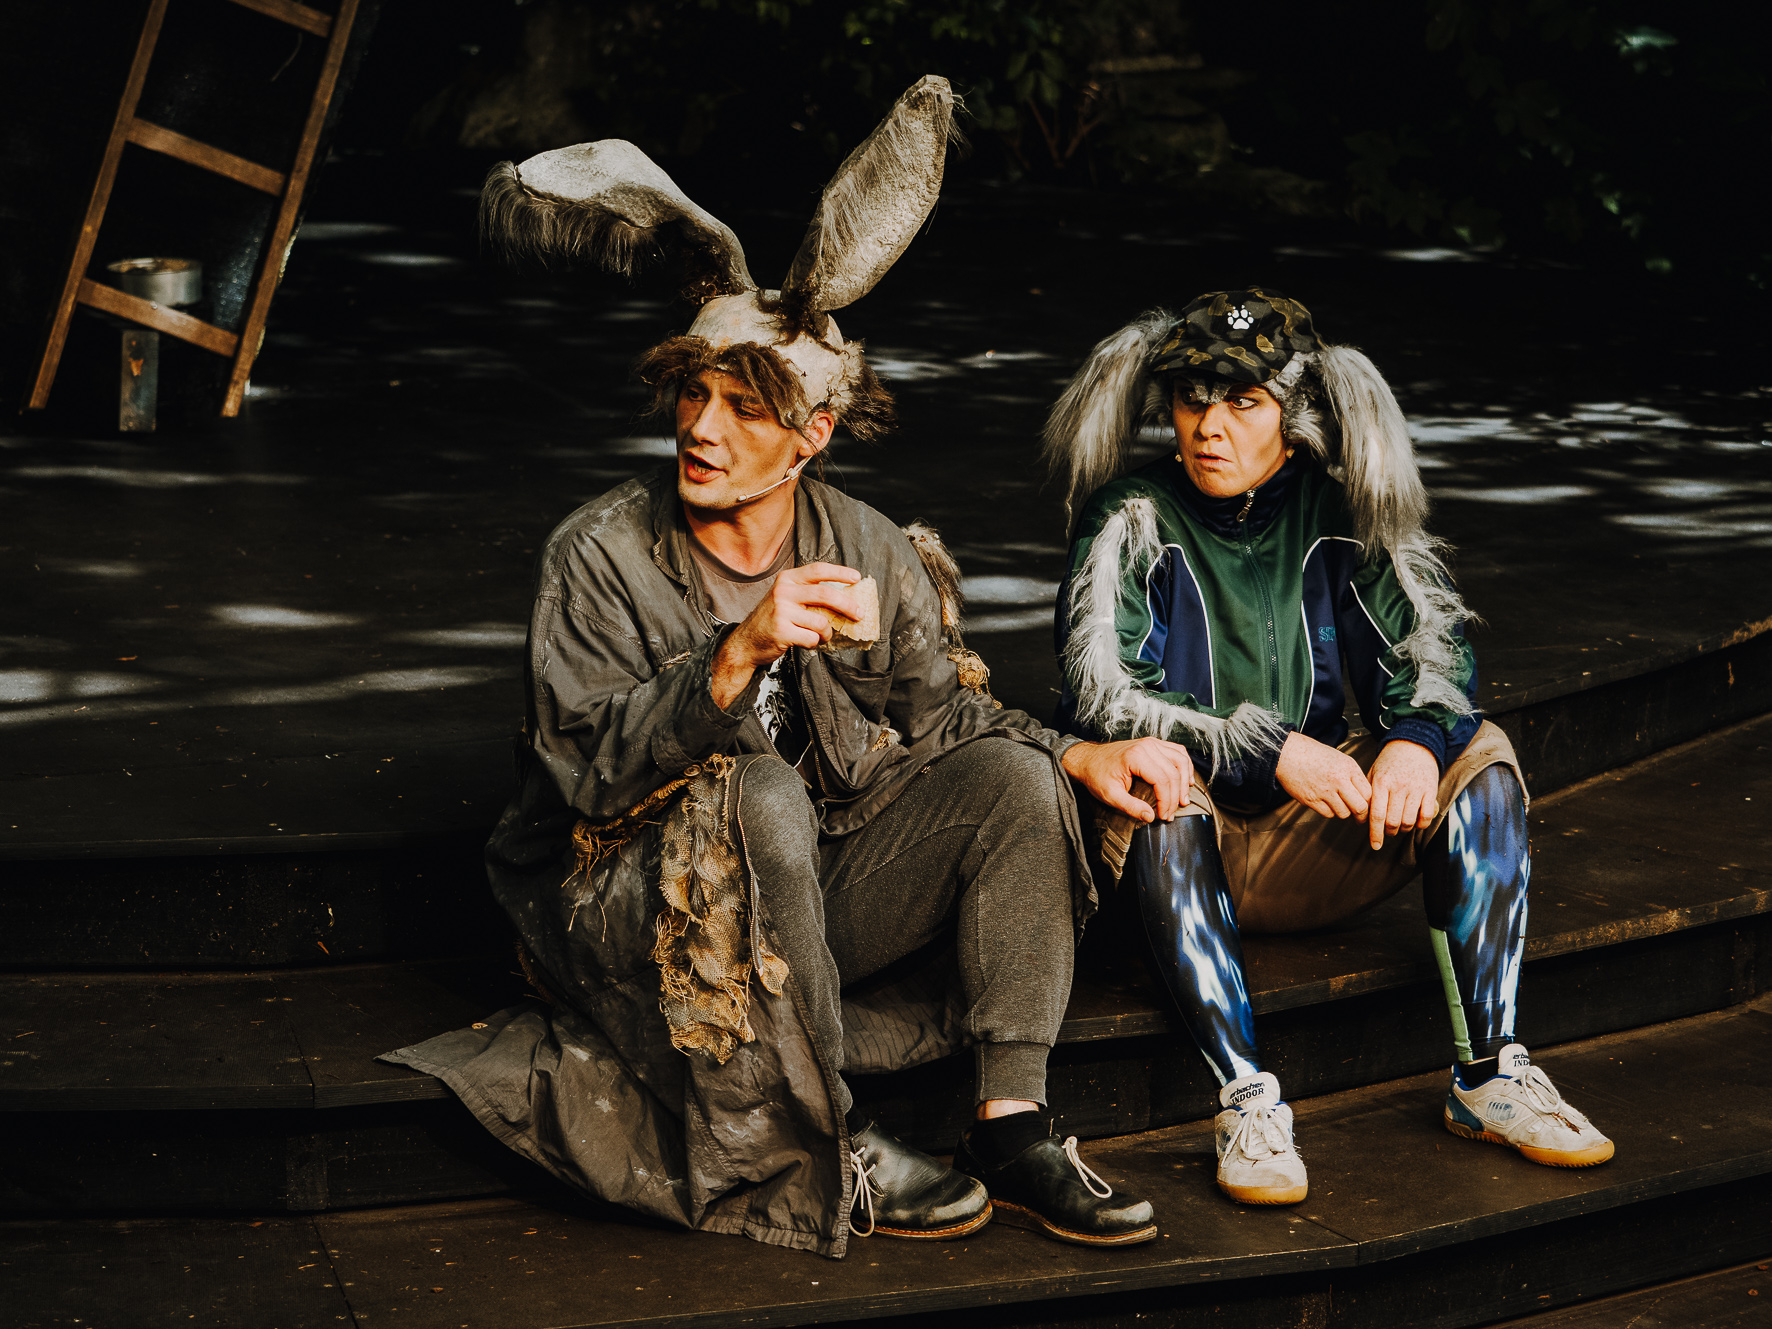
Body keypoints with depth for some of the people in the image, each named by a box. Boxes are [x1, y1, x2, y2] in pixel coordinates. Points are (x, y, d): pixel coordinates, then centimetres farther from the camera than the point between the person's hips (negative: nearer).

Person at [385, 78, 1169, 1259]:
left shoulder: (871, 553, 1)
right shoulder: (603, 553, -13)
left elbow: (937, 714, 7)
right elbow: (587, 769, -23)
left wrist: (1078, 755, -10)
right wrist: (737, 655, -36)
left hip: (813, 894, 5)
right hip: (627, 909, -4)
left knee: (1012, 778, -14)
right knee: (758, 793, -35)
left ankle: (1014, 1128, -16)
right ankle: (827, 1153, -24)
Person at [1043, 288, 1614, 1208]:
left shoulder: (1334, 513, 2)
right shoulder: (1131, 522, -8)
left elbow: (1432, 642, 0)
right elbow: (1104, 697, -17)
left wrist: (1416, 737, -23)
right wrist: (1269, 751, -25)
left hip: (1312, 851, 4)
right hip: (1184, 854, -3)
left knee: (1483, 753, -15)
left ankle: (1489, 1074, -19)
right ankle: (1245, 1097, -38)